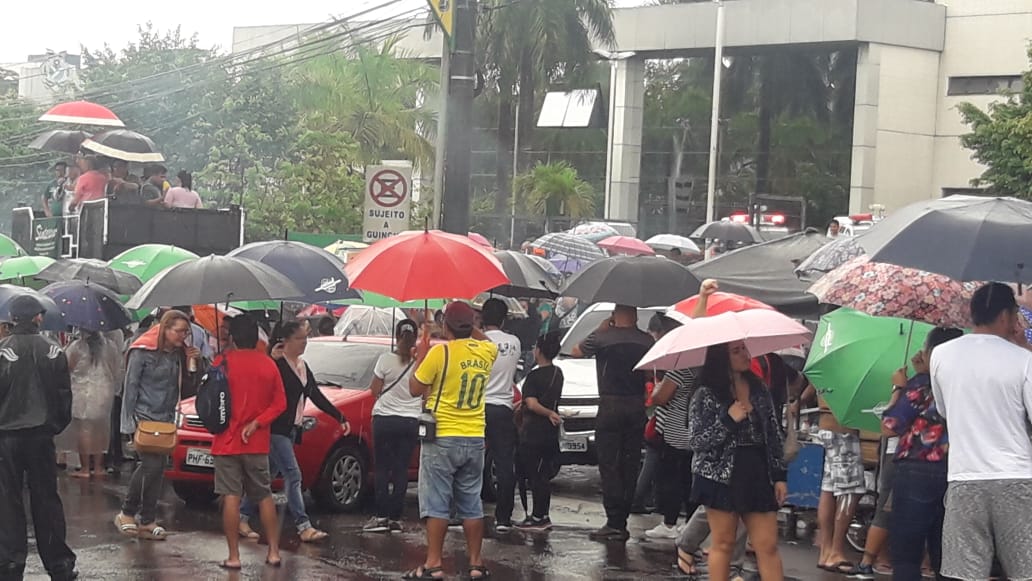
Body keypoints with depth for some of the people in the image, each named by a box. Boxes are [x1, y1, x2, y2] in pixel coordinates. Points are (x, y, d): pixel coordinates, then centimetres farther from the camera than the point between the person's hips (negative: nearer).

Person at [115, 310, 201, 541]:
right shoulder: (143, 352, -9)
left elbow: (185, 385, 15)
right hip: (143, 416, -7)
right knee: (151, 464, -17)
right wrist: (129, 422, -11)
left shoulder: (178, 354, 10)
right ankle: (126, 513, -1)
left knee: (158, 469, 5)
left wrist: (193, 363, 2)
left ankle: (148, 522, 10)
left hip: (165, 419, 7)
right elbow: (130, 386, -9)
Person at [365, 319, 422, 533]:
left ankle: (381, 517, 1)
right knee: (401, 470, 7)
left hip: (385, 418, -2)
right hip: (411, 421, 2)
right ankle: (396, 518, 5)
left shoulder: (386, 360, -9)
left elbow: (375, 390, -1)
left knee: (382, 468, 6)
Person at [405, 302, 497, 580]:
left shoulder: (440, 352, -14)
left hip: (442, 438, -5)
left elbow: (415, 389, -5)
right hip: (475, 439, 5)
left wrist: (421, 355, 6)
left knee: (437, 504, -3)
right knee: (471, 503, 10)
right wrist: (469, 327, 22)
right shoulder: (487, 352, 3)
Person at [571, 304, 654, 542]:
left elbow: (576, 351, 9)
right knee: (630, 466, 9)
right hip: (636, 407, 4)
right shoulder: (646, 341, 1)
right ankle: (622, 522, 11)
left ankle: (615, 523, -8)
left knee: (609, 466, -2)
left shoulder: (602, 338, -8)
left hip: (611, 406, -4)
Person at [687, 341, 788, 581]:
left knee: (768, 546, 0)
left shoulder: (758, 389, 8)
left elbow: (774, 435, 11)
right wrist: (728, 420, -18)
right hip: (722, 477, -4)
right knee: (723, 544, 2)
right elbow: (696, 442, -8)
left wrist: (780, 476, 6)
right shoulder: (706, 395, -5)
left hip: (758, 476, 4)